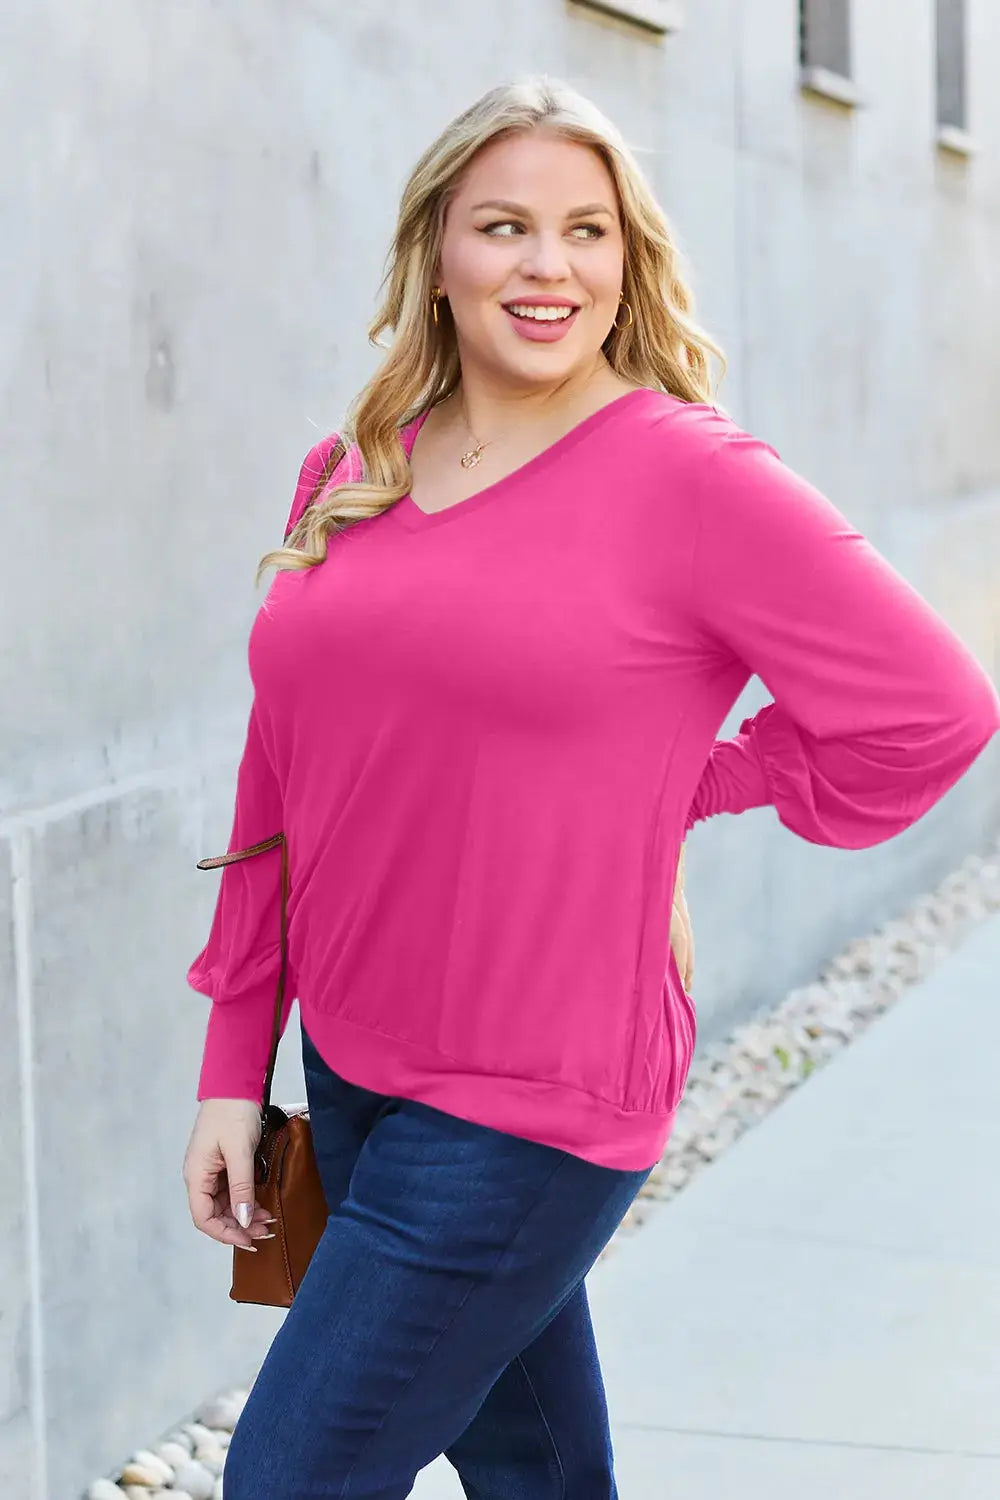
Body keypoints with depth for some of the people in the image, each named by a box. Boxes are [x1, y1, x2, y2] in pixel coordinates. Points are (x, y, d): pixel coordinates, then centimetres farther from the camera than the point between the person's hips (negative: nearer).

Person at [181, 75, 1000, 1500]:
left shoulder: (690, 476, -11)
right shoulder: (344, 481, 6)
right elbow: (279, 781, 11)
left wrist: (679, 789, -2)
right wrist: (233, 1065, 10)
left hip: (526, 1114, -5)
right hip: (349, 1071, 6)